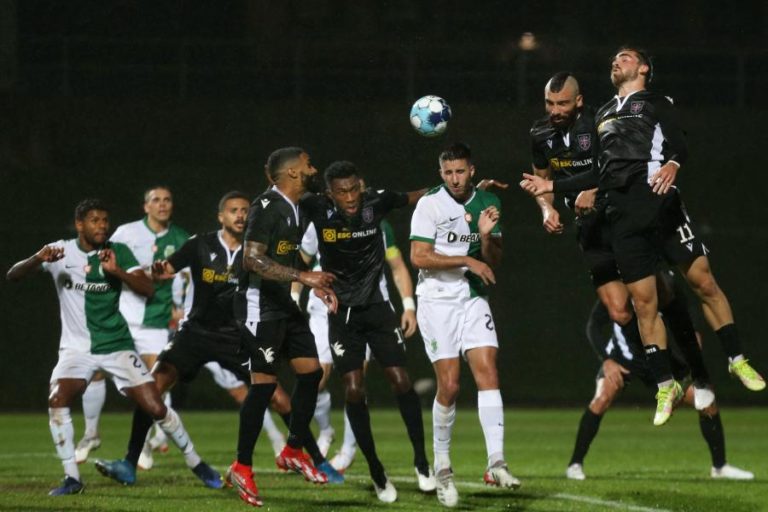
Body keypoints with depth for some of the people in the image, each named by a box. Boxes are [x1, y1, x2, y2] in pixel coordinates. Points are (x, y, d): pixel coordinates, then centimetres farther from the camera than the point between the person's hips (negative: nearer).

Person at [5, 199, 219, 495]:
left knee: (155, 408, -5)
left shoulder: (118, 252, -2)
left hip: (117, 345, 0)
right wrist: (38, 259, -31)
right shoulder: (60, 252, -4)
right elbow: (13, 275, -10)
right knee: (57, 401, -24)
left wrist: (116, 271, -27)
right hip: (76, 348, 0)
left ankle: (195, 463, 16)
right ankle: (71, 479, -14)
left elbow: (147, 289, -11)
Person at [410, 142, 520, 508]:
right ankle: (442, 466, 9)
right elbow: (419, 257, -13)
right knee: (449, 385, -8)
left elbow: (492, 261, 10)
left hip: (473, 299, 4)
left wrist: (487, 236, -10)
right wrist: (467, 261, -16)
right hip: (437, 301, -4)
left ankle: (496, 463, -18)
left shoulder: (487, 203, 6)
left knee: (488, 372, -12)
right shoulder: (430, 204, -7)